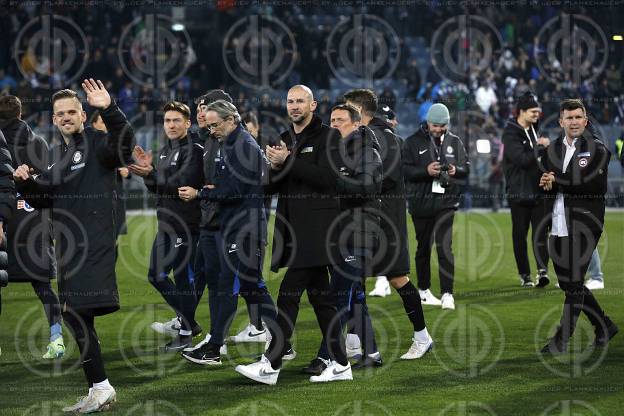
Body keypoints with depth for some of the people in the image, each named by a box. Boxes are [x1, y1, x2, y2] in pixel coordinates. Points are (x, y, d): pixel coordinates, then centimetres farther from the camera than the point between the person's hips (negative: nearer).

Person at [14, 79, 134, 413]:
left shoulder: (98, 143, -4)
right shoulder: (54, 154, 19)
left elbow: (124, 143, -27)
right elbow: (42, 199, 23)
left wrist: (109, 109, -42)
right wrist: (25, 182, 1)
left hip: (94, 244, -9)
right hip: (68, 245, 9)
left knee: (75, 312, -20)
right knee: (76, 316, 9)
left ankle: (100, 388, -19)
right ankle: (98, 390, 16)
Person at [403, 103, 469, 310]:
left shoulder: (455, 142, 10)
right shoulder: (413, 142, 0)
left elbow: (466, 168, 12)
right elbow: (404, 170, -6)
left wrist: (456, 170, -11)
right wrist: (426, 171, -20)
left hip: (446, 201, 1)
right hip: (421, 202, -1)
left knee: (445, 246, -9)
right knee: (424, 247, 10)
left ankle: (447, 293, -11)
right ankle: (423, 290, 22)